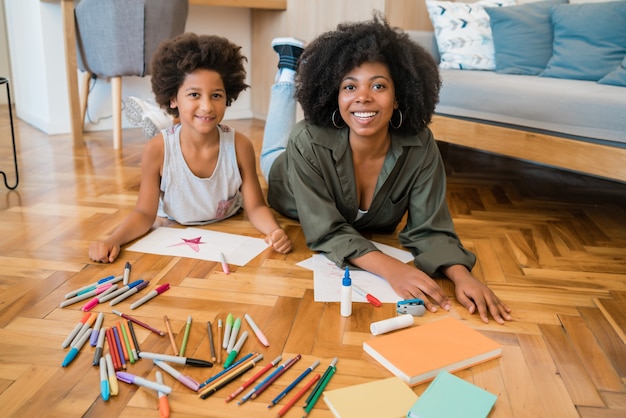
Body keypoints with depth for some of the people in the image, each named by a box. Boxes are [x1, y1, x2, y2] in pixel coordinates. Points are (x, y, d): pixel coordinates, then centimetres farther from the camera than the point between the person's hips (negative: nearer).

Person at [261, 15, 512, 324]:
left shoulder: (420, 146, -39)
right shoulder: (309, 143, -45)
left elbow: (429, 230, -35)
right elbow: (327, 232, -43)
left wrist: (461, 275, -55)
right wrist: (391, 269, -59)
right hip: (295, 202, -1)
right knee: (274, 157, 34)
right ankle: (290, 66, 39)